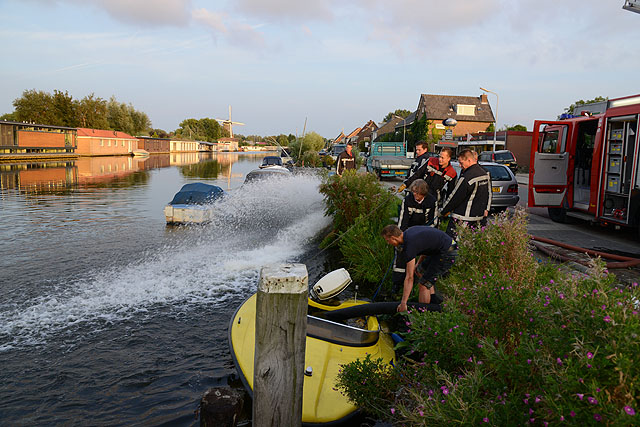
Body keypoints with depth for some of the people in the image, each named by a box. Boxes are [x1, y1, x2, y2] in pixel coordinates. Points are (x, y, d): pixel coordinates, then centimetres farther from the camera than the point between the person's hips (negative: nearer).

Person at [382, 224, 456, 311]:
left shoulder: (409, 245, -21)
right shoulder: (408, 232, 5)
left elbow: (409, 277, -21)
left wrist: (403, 303, -18)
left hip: (446, 254, -10)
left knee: (423, 284, -7)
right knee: (420, 271, 22)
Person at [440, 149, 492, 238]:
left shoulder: (466, 178, -21)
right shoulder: (485, 174, 8)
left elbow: (454, 197, -14)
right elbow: (489, 194, 19)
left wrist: (443, 212, -3)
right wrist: (486, 210, 26)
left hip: (463, 219, -9)